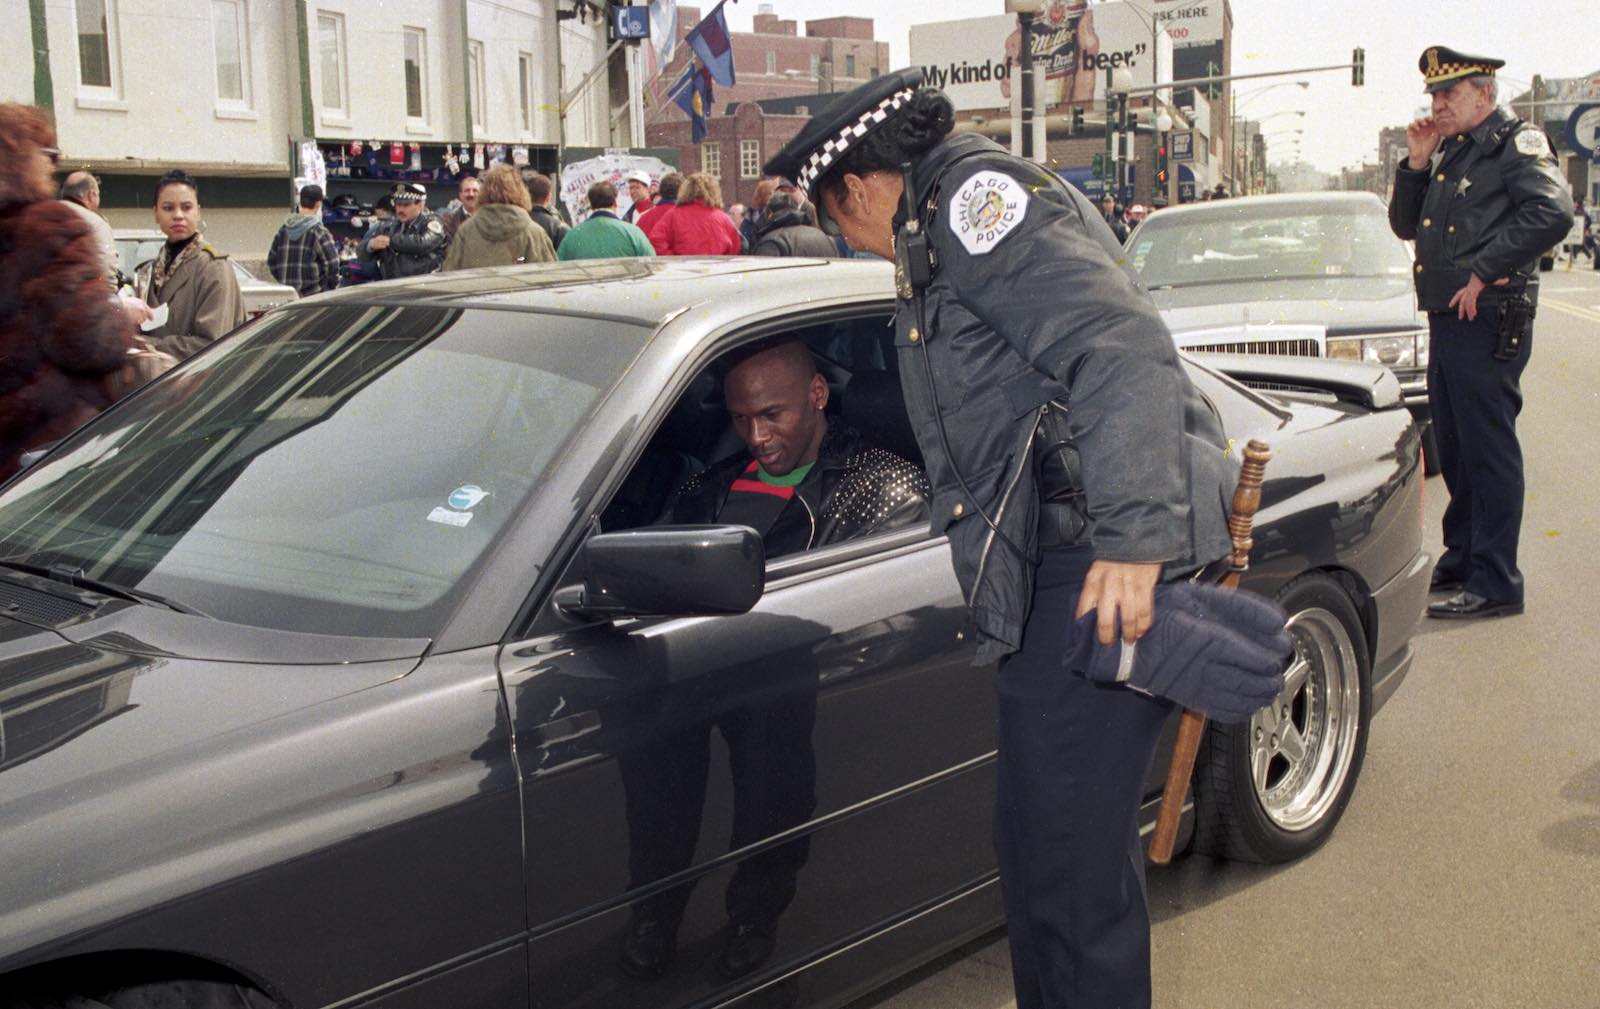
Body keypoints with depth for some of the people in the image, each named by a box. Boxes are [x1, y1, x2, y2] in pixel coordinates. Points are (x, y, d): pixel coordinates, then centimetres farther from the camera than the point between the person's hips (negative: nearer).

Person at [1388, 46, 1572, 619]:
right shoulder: (1450, 153, 18)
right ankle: (1460, 559, 29)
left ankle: (1495, 584, -1)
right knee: (1455, 451, 16)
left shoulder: (1515, 144, -8)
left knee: (1488, 453, -6)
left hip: (1489, 322, -9)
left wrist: (1483, 272, -21)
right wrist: (1416, 165, 6)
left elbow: (1552, 213, -22)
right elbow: (1405, 226, 20)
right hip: (1446, 320, 9)